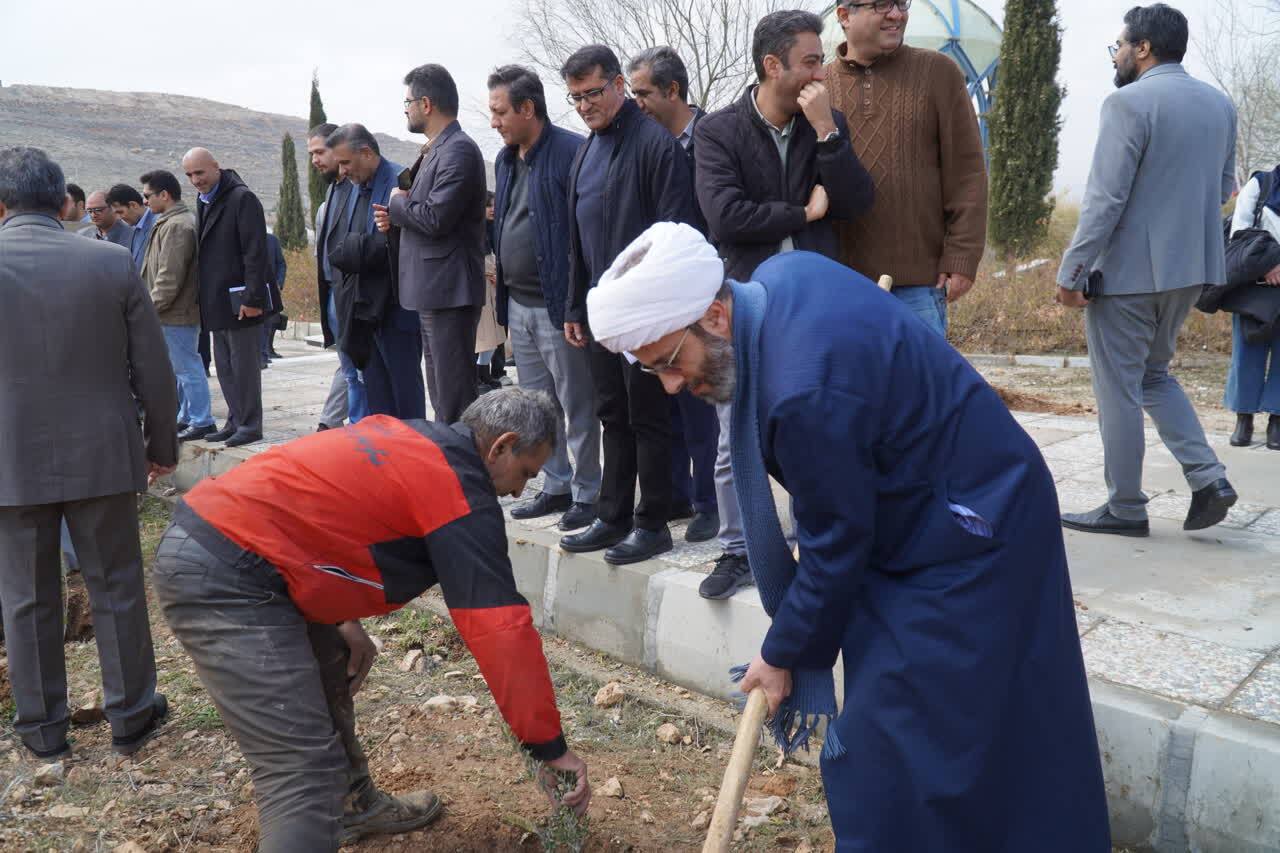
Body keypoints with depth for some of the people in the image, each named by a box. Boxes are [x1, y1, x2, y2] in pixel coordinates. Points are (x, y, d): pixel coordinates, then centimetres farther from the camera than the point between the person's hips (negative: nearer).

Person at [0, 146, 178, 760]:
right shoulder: (113, 263, -7)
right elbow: (153, 371, -3)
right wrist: (162, 445, 9)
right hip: (100, 455, 1)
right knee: (117, 590, 13)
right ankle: (131, 714, 24)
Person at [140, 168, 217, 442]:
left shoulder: (176, 226, -16)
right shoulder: (171, 222, 17)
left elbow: (170, 275, -21)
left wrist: (152, 306, -14)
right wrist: (155, 305, 18)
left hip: (176, 314, -10)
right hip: (180, 311, 10)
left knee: (187, 367, -5)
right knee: (183, 367, 15)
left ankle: (201, 421, 0)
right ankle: (186, 418, 23)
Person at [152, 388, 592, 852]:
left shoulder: (410, 439, 15)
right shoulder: (459, 489, -12)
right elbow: (503, 628, -15)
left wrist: (343, 620, 19)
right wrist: (550, 746, -7)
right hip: (224, 577, -11)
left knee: (328, 675, 26)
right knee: (305, 770, -12)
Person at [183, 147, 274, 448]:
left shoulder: (242, 199, -11)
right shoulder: (203, 201, 16)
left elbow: (255, 253, -17)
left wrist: (253, 298, -21)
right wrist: (204, 298, 14)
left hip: (241, 301, -9)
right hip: (216, 302, 9)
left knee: (244, 365, -3)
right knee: (225, 366, 13)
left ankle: (250, 425, 6)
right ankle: (235, 422, 21)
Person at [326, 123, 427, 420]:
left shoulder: (401, 182, -10)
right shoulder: (355, 188, 15)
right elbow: (335, 248, 10)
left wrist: (352, 249, -10)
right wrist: (364, 247, -8)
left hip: (395, 307, -8)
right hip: (362, 308, 8)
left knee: (404, 388, -1)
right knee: (375, 391, 13)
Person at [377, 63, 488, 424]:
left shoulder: (459, 150, -13)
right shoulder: (436, 150, 18)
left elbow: (436, 218, -22)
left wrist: (398, 203, -3)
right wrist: (397, 218, 6)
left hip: (449, 291, -10)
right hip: (433, 290, 10)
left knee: (454, 398, -7)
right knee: (441, 395, 16)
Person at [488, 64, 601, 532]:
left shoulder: (571, 152, -14)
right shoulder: (505, 159, 14)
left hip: (559, 303, -9)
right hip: (518, 302, 9)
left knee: (577, 406, 2)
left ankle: (587, 493, 13)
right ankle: (556, 486, 27)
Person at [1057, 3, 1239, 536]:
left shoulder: (1129, 102, -14)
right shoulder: (1220, 104, 10)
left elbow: (1104, 199, -19)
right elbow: (1224, 188, 17)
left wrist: (1070, 274, -15)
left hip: (1129, 270, -8)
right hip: (1191, 267, 8)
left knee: (1119, 389, 3)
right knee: (1154, 374, 22)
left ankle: (1126, 509, 11)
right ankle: (1208, 478, 12)